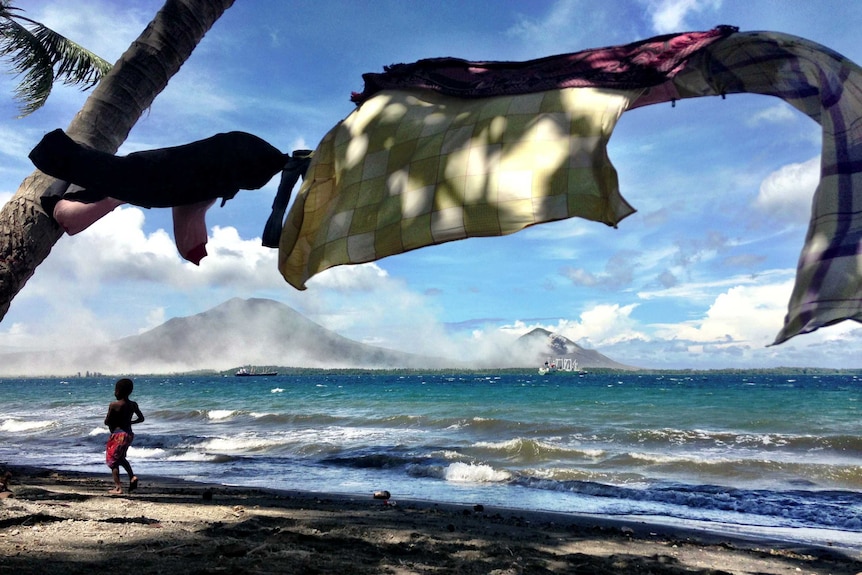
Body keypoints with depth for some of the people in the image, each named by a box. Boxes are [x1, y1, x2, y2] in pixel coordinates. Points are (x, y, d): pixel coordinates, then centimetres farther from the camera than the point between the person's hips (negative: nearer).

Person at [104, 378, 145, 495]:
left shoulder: (114, 405, -14)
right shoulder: (133, 405, 1)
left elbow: (106, 422, -10)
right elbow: (141, 418, 10)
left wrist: (113, 423, 10)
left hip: (118, 434, -6)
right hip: (129, 434, 6)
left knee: (113, 461, 7)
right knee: (121, 457, 26)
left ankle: (118, 488, 4)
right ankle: (132, 476, 8)